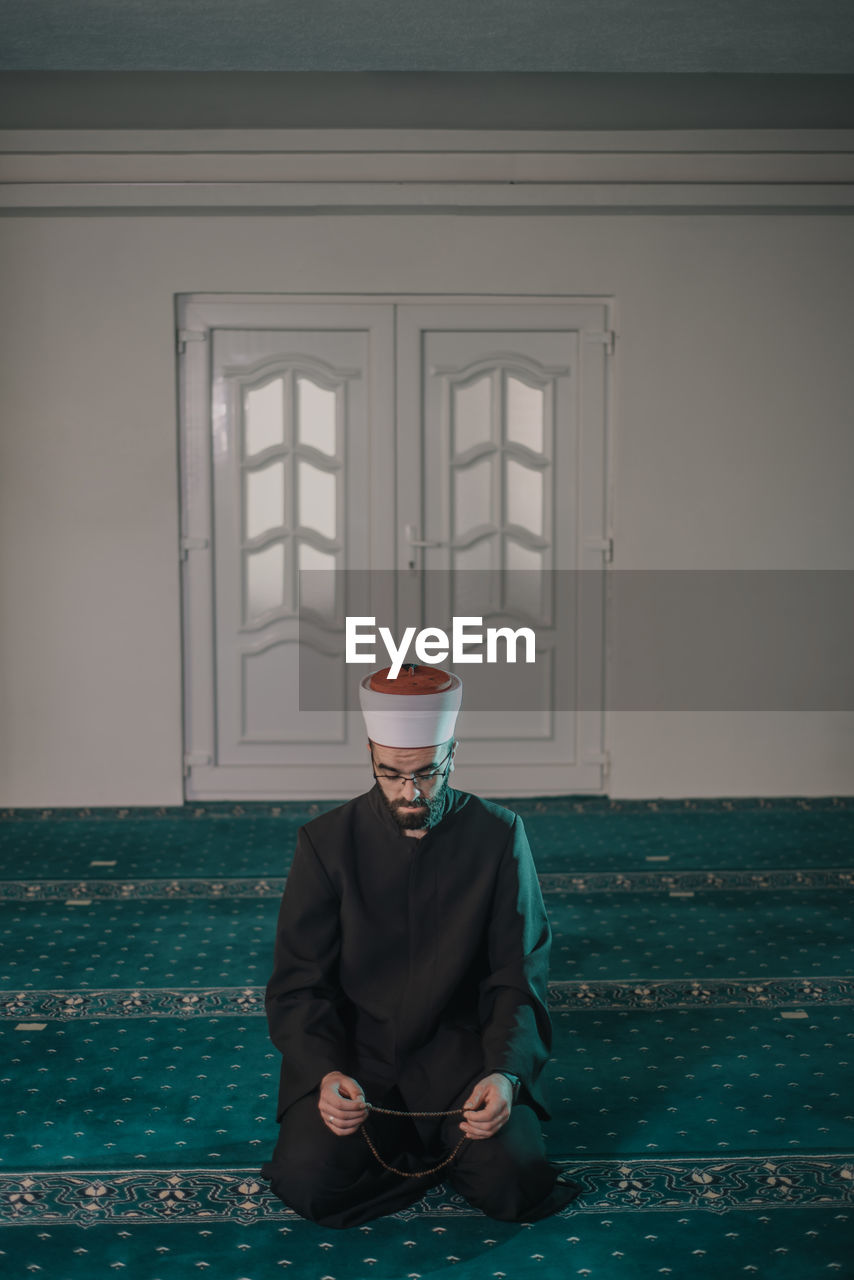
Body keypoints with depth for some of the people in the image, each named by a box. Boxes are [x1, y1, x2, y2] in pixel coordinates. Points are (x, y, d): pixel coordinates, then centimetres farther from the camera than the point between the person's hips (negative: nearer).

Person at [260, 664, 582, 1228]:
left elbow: (518, 980, -3)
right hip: (353, 1055, 0)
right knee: (310, 1185, -23)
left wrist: (505, 1074, -20)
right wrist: (326, 1074, -22)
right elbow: (298, 984, -4)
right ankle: (443, 1148, 6)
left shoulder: (498, 834, -5)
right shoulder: (327, 842, -5)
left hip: (461, 1052, 0)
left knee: (515, 1183, -22)